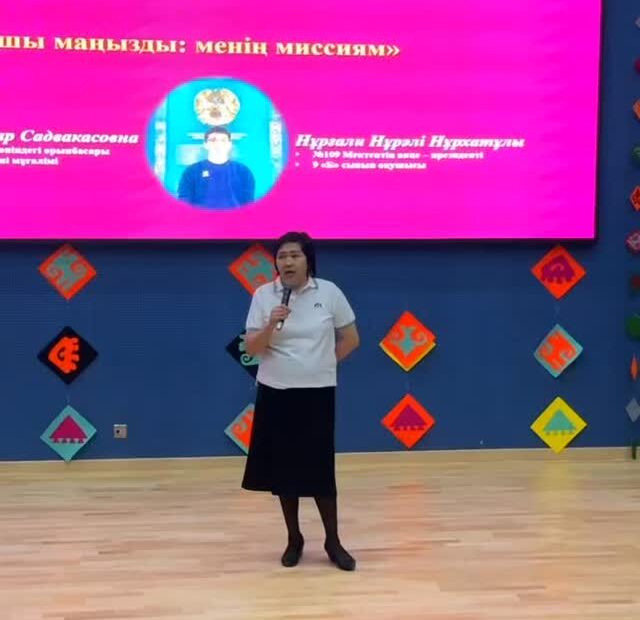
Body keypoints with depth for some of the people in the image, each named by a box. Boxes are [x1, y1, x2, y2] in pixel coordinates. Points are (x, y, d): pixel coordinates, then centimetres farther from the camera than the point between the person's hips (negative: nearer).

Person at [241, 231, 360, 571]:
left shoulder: (329, 292, -4)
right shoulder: (263, 295, -3)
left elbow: (351, 339, 6)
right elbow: (251, 348, -6)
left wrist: (323, 363, 6)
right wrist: (270, 325, -22)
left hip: (317, 393, -1)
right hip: (276, 393, 1)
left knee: (320, 468, 1)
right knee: (283, 468, 7)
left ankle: (333, 542, 15)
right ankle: (294, 539, 23)